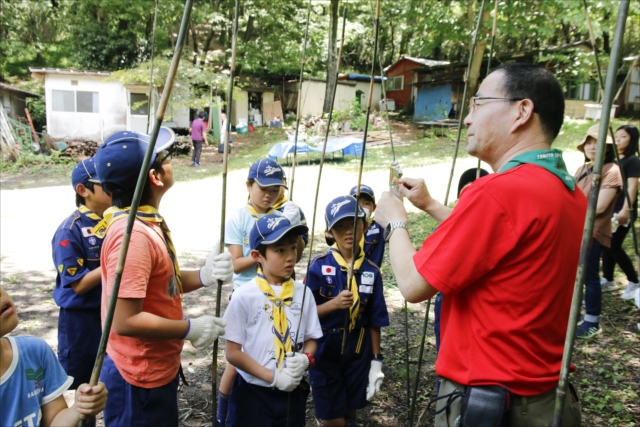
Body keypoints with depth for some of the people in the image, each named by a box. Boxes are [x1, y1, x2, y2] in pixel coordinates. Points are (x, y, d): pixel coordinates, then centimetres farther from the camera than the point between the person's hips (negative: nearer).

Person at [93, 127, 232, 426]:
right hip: (139, 378, -9)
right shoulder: (134, 234, -29)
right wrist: (190, 329, -20)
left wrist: (203, 276, -7)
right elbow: (125, 320, -29)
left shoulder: (149, 221, 2)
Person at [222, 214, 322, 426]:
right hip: (252, 392, -3)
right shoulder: (244, 296, -13)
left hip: (293, 392, 3)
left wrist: (305, 359, -16)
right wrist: (273, 377, -17)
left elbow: (311, 338, 5)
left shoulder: (303, 293, -4)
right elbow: (232, 352, -11)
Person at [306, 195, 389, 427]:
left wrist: (376, 361, 2)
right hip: (325, 349, -2)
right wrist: (333, 304, -26)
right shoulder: (320, 266, -12)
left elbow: (374, 321, 2)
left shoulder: (371, 271, -4)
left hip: (358, 350, 3)